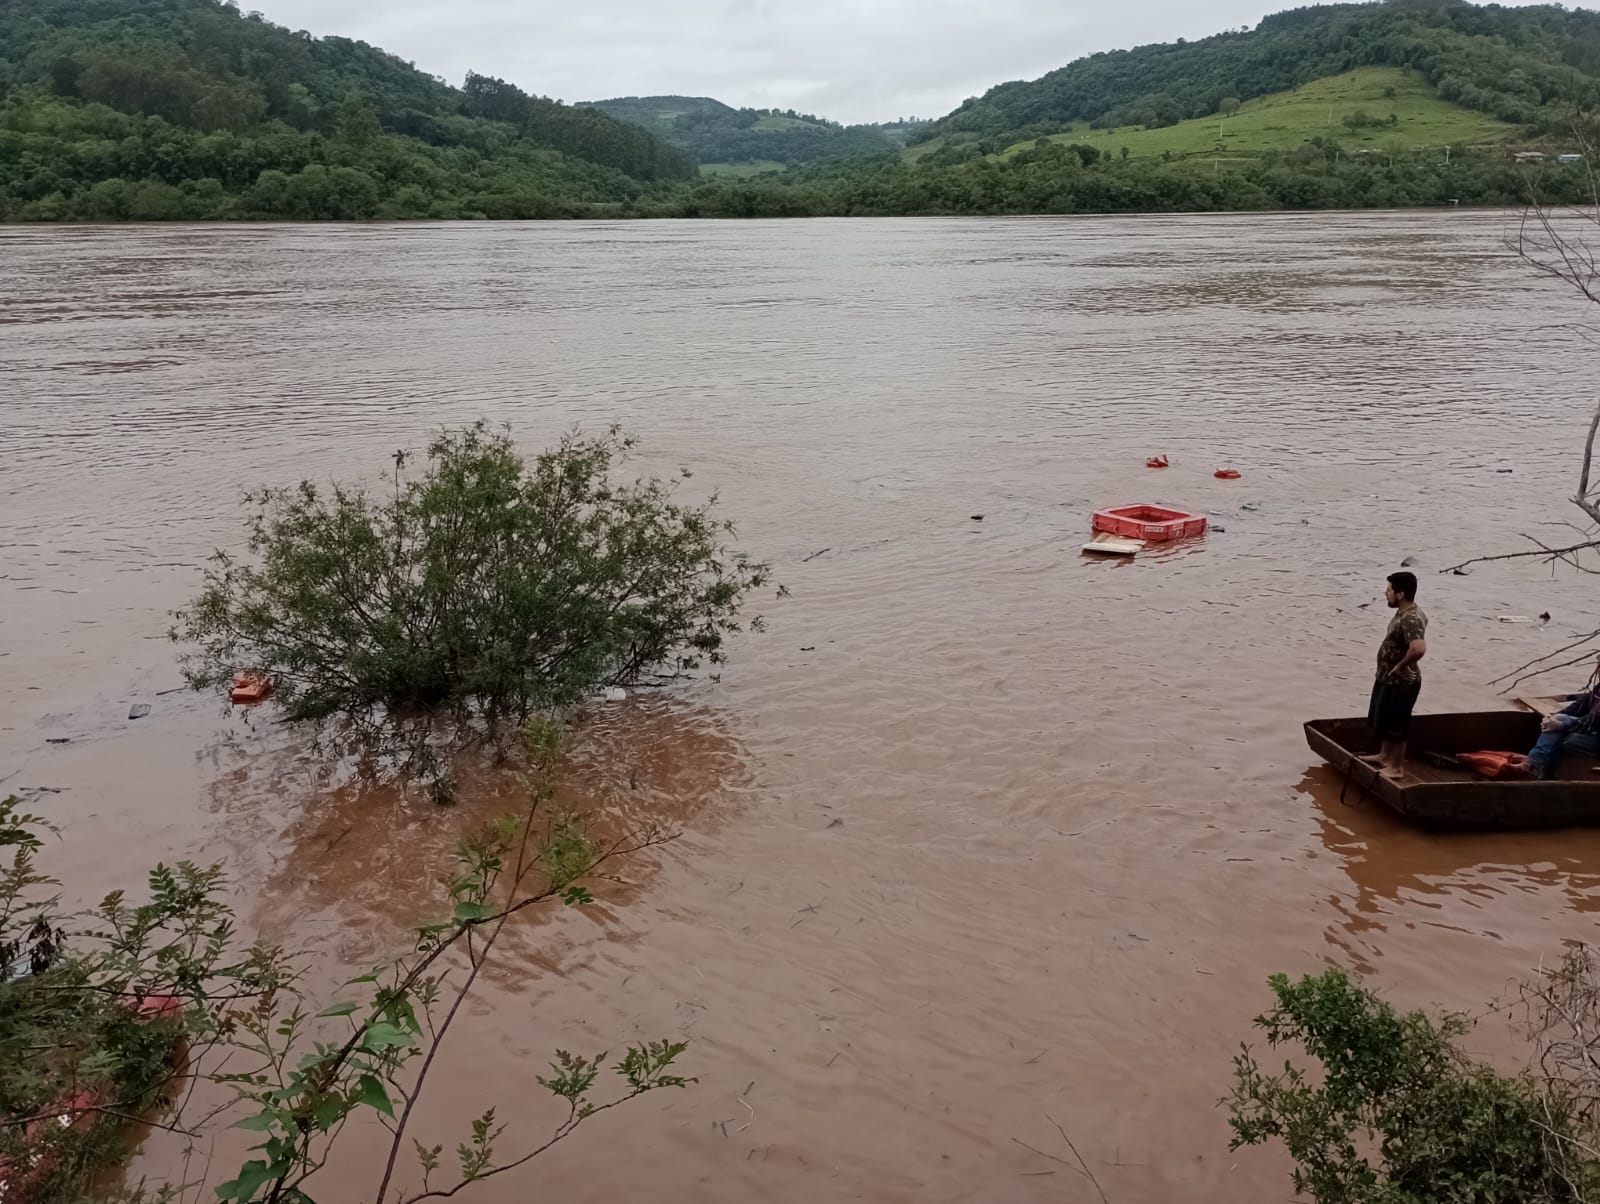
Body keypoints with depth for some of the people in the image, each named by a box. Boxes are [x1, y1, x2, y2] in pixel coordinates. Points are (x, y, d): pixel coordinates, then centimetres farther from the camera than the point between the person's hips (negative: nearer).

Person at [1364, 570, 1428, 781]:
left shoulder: (1410, 619, -28)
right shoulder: (1405, 613, 4)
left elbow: (1419, 648, -44)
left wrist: (1401, 665, -26)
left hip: (1400, 682, -10)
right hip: (1389, 678, 10)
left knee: (1395, 725, 3)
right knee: (1383, 721, 24)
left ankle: (1397, 767, 15)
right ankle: (1384, 755, 40)